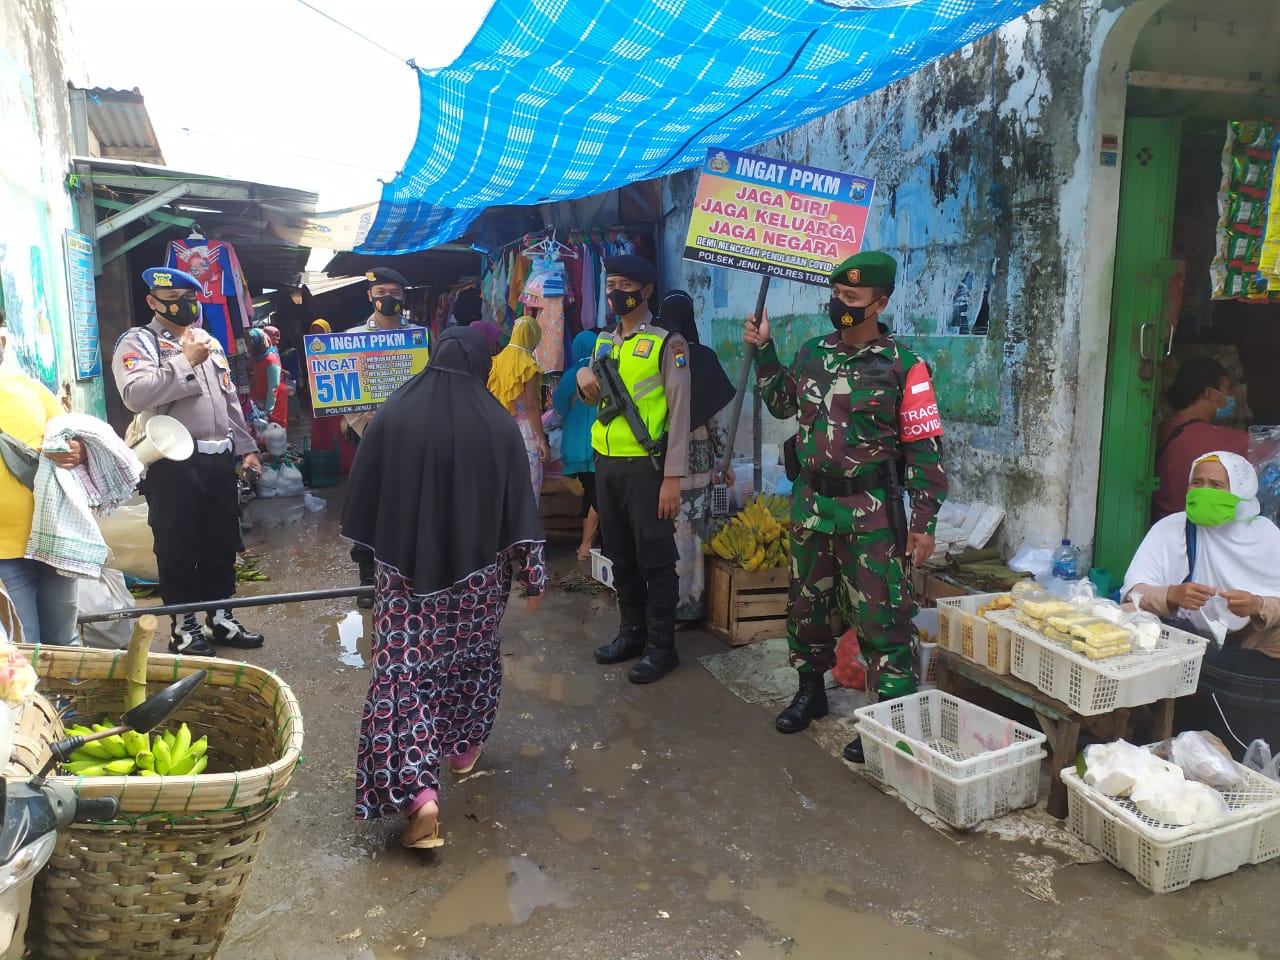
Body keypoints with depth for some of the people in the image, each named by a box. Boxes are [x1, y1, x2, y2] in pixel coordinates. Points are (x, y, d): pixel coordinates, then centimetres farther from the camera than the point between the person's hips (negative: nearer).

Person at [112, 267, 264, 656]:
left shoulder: (209, 342, 18)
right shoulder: (138, 342, -4)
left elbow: (230, 399, 22)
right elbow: (136, 394, -23)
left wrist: (245, 446, 17)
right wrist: (186, 361, -19)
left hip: (219, 458, 7)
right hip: (173, 463, -6)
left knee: (223, 542, 12)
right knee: (178, 547, 3)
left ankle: (220, 618, 25)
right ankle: (184, 627, 16)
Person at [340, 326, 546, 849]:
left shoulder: (394, 412, -7)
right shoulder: (498, 423, -9)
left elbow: (364, 492, 1)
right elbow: (518, 504, -7)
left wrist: (373, 552, 18)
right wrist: (532, 573, 0)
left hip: (407, 566, -1)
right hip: (477, 569, 1)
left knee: (404, 668, 2)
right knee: (470, 655, 23)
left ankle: (419, 792, -9)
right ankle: (463, 747, 39)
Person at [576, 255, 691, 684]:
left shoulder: (667, 343, -7)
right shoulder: (603, 341, 13)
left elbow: (679, 412, -11)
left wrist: (673, 477, -16)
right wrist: (583, 376, 0)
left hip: (645, 465, -7)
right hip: (606, 463, 7)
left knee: (654, 557, 1)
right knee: (620, 554, 15)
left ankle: (661, 646, 12)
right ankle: (631, 632, 29)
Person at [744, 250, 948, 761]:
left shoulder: (902, 367, -9)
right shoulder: (812, 353, 6)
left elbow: (924, 449, -8)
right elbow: (782, 404, 23)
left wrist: (924, 521, -10)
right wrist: (763, 352, 12)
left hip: (871, 510, -5)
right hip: (811, 502, 6)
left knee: (882, 618, -3)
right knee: (805, 605, 16)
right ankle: (811, 691, 35)